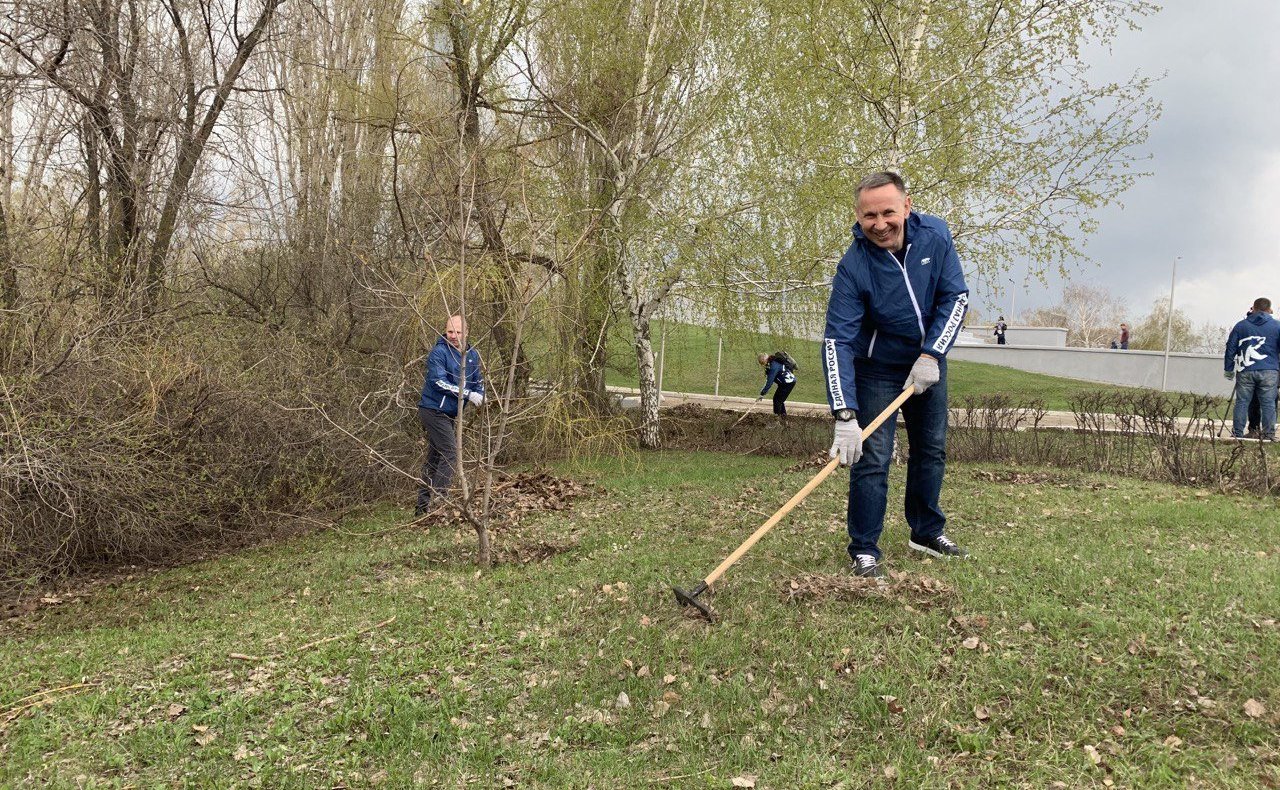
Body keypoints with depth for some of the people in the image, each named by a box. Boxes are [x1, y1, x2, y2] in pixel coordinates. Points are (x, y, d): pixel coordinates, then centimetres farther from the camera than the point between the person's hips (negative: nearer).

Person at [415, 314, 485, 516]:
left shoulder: (472, 355, 9)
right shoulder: (439, 352, -15)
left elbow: (478, 380, 18)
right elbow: (439, 381, -24)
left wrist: (480, 396, -4)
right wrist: (467, 394, -28)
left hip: (451, 414, 8)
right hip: (434, 411, -8)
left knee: (434, 458, 13)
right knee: (450, 454, -16)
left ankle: (422, 506, 20)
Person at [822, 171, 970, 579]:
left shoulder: (935, 235, -16)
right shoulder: (853, 267, -26)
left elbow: (956, 298, -8)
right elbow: (837, 342, -30)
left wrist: (931, 355, -20)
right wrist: (845, 416, -37)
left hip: (928, 362, 5)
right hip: (876, 368, -4)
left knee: (931, 450, 14)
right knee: (872, 458, -10)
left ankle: (927, 532, 31)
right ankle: (865, 551, 1)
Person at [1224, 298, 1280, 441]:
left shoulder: (1240, 326, 9)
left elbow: (1230, 349, 9)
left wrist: (1228, 369, 15)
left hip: (1245, 371, 1)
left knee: (1242, 402, 4)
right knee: (1268, 403, 2)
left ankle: (1237, 433, 4)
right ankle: (1268, 434, 2)